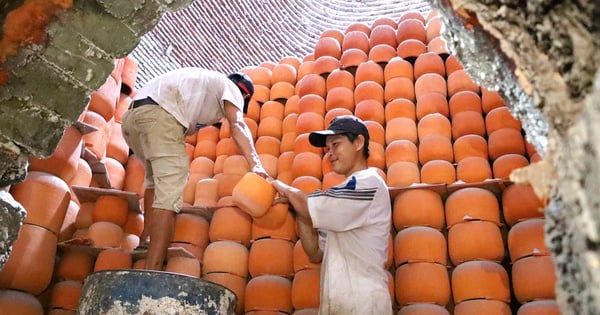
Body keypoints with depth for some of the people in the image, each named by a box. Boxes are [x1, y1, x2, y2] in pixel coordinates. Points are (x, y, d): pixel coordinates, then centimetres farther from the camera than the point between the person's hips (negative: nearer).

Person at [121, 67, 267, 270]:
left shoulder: (204, 83, 38)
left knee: (156, 177, 30)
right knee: (169, 194, -14)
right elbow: (238, 127, -6)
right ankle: (152, 271, -22)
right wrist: (256, 165, -16)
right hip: (159, 115, -9)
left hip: (131, 115, 9)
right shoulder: (230, 87, 14)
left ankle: (146, 239, 32)